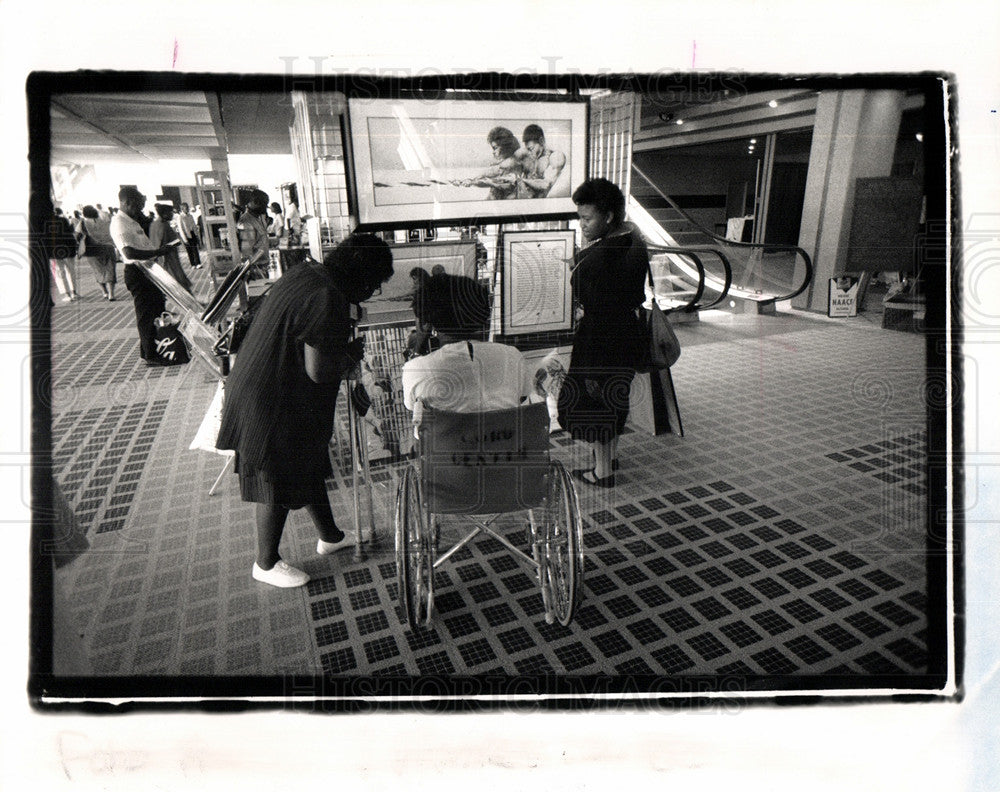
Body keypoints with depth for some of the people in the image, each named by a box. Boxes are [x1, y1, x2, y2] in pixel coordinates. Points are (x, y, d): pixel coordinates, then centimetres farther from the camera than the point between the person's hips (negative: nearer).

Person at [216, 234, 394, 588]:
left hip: (260, 387, 10)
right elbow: (319, 371, -27)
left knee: (309, 466, 23)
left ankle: (329, 536, 42)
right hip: (274, 405, -10)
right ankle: (266, 564, 29)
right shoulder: (327, 300, -27)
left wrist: (341, 343, 7)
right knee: (279, 483, 8)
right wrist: (351, 355, -10)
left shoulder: (305, 273, 3)